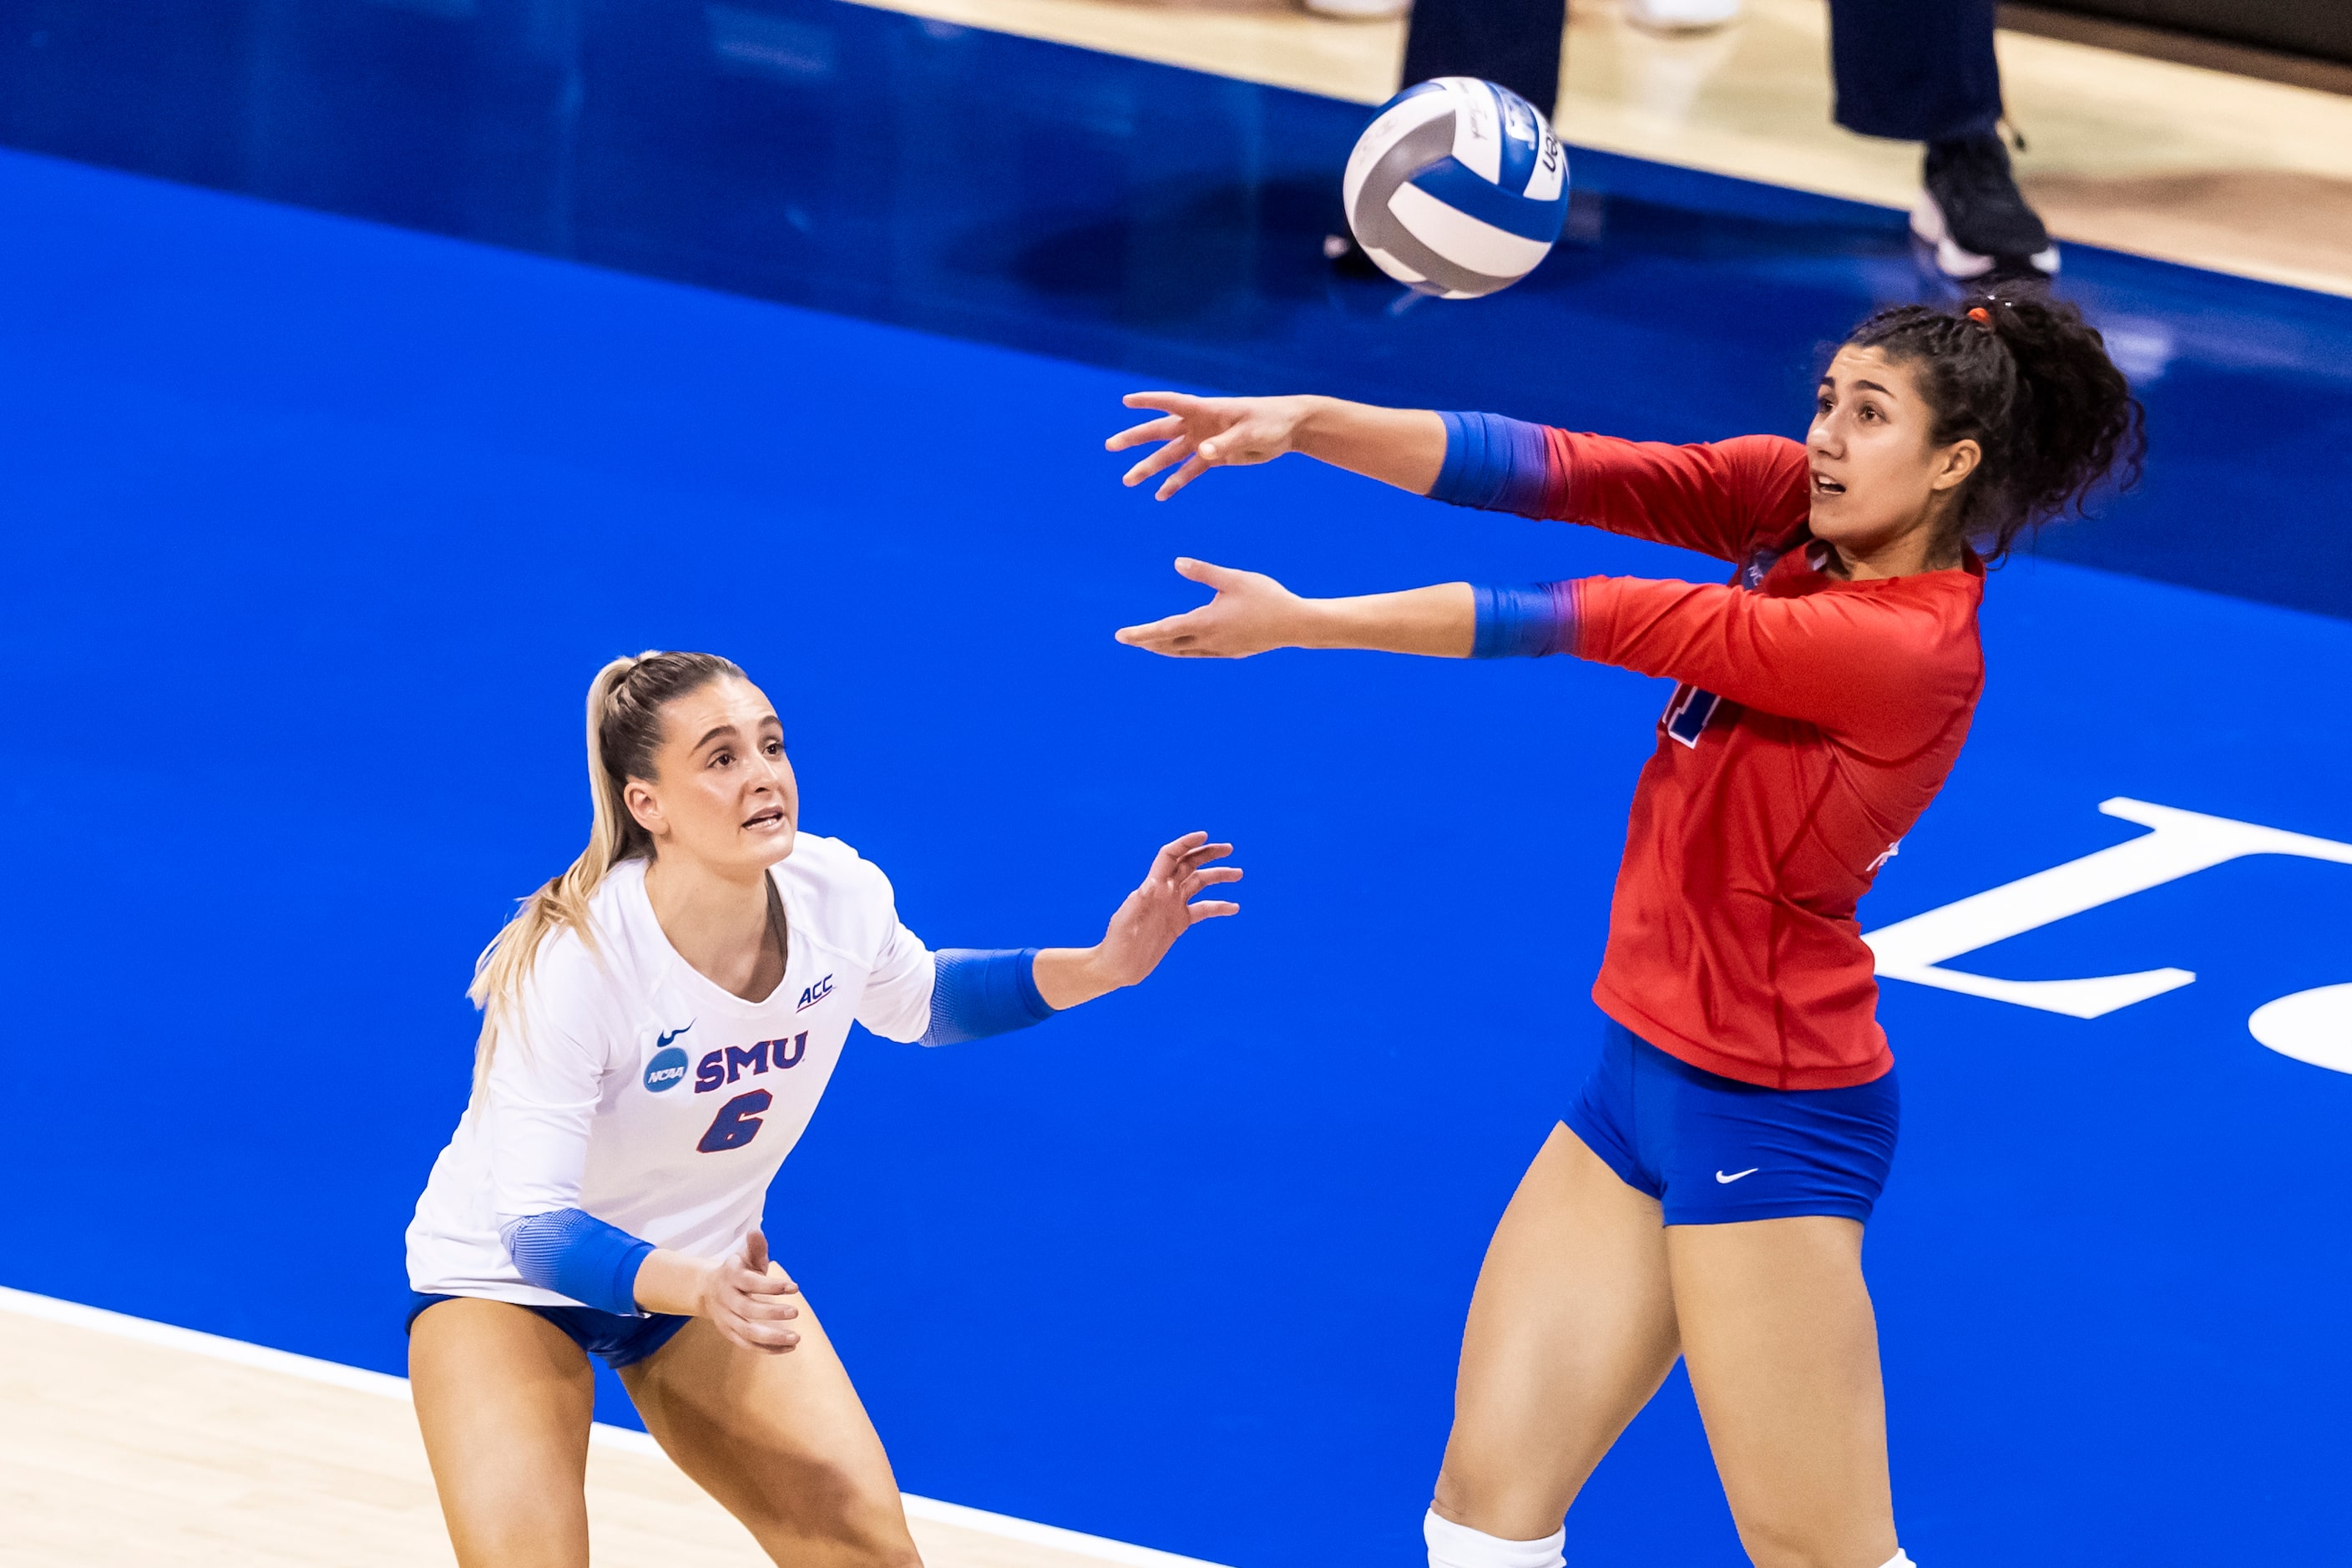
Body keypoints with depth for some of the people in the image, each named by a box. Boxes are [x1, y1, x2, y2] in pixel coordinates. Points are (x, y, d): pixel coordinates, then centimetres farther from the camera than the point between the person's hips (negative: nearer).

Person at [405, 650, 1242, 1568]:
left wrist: (1099, 968, -8)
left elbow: (917, 1003, 7)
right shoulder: (573, 964, -35)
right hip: (510, 1283, -5)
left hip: (717, 1271, 5)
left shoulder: (842, 897, -18)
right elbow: (536, 1227, -34)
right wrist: (696, 1287, -53)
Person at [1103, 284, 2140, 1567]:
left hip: (1768, 1117, -8)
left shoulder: (1912, 651, -23)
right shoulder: (1787, 502, -1)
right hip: (1641, 1076, 8)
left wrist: (1304, 623, -20)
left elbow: (1602, 624, -22)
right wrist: (1305, 425, -24)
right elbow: (1555, 471, -10)